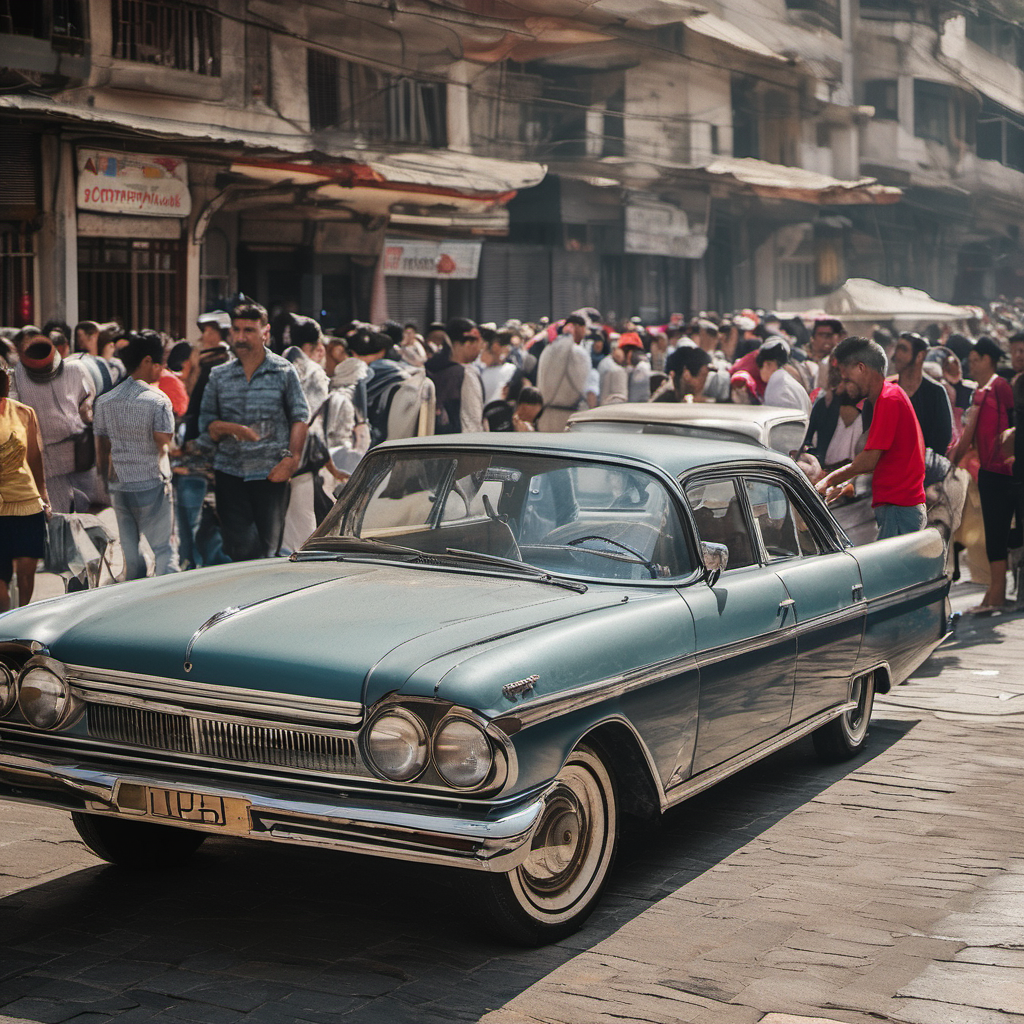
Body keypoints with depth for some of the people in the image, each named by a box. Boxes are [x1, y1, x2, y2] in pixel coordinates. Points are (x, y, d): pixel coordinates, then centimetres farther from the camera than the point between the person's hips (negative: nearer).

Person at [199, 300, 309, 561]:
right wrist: (230, 428, -13)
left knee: (268, 547, 3)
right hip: (229, 472, 2)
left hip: (271, 473, -2)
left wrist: (292, 459, -10)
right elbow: (206, 422, 8)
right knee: (238, 548, -2)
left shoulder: (283, 371, 3)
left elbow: (300, 417, 1)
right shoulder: (219, 376, 9)